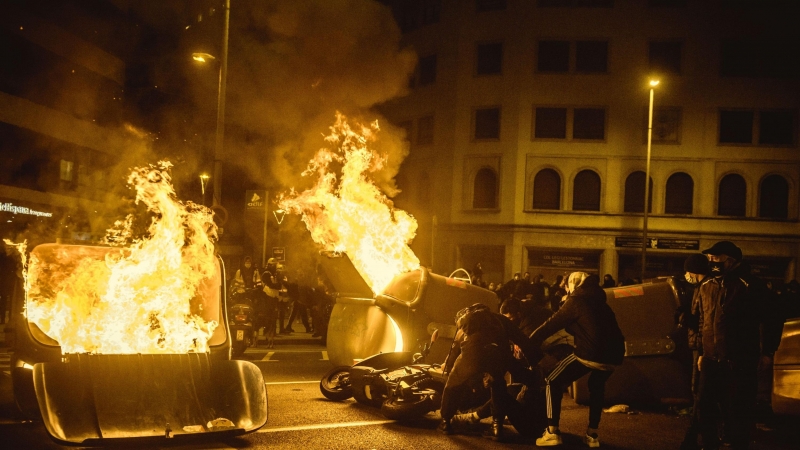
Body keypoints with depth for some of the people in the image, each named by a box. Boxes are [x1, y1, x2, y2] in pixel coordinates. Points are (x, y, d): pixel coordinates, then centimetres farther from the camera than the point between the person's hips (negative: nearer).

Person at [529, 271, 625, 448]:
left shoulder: (576, 301, 7)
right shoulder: (599, 302, 26)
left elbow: (551, 325, 6)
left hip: (590, 353, -7)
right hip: (613, 354, 7)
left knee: (553, 382, 8)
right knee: (596, 386, 34)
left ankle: (552, 433, 0)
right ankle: (592, 435, 31)